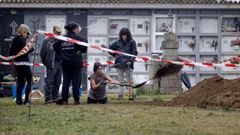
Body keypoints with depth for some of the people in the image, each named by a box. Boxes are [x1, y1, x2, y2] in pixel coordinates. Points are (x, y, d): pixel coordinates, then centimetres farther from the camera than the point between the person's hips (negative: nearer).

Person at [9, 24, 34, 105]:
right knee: (29, 81, -1)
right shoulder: (22, 39, -13)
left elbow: (11, 53, 14)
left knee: (20, 82, 16)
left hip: (16, 64, 8)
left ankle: (18, 99, 14)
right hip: (24, 63, -8)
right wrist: (31, 49, -4)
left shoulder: (15, 39, 12)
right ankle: (26, 99, -8)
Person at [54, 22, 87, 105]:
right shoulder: (76, 37, -8)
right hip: (76, 63, -5)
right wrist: (80, 51, 0)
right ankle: (76, 100, 2)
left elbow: (55, 46, 7)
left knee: (65, 82, 8)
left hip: (65, 63, 5)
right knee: (76, 82, 1)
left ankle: (64, 100, 5)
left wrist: (61, 54, 12)